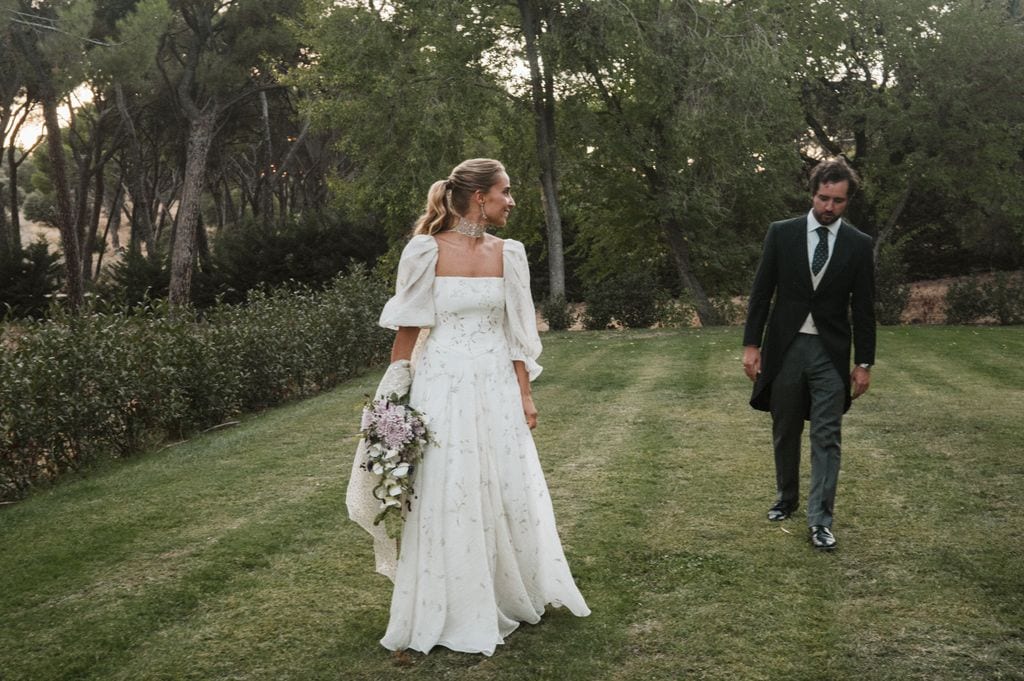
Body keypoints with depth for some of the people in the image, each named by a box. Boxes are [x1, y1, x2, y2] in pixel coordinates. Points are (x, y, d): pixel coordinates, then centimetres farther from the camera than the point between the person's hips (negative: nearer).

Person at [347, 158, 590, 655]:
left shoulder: (507, 254, 4)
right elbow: (408, 328, -4)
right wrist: (395, 398, -5)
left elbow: (517, 332, 6)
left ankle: (506, 596, 31)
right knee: (445, 497, 3)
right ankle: (451, 611, 20)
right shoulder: (427, 251, -8)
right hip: (443, 387, -3)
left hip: (496, 388, 4)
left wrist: (524, 394, 3)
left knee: (504, 491, 10)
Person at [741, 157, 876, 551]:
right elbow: (761, 293, 1)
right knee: (785, 432, 13)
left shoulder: (859, 245, 0)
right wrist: (751, 344, -4)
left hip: (830, 353, -1)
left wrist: (864, 363, 1)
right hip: (784, 348, 1)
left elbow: (863, 309, 3)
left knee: (826, 437, -2)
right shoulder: (781, 233, -1)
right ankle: (786, 498, 32)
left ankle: (820, 520, 2)